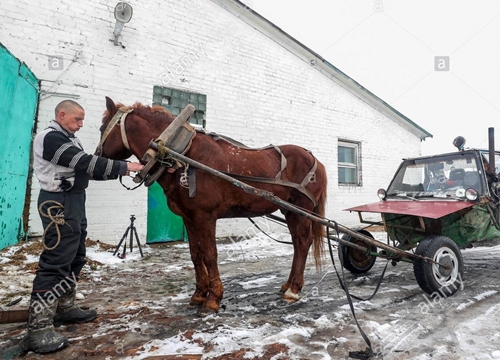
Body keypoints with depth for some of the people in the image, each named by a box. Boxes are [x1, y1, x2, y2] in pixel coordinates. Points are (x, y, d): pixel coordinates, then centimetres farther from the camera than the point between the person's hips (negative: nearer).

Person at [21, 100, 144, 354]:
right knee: (56, 261, -11)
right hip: (59, 203, -10)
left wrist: (119, 171, 3)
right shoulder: (51, 138, -13)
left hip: (74, 201, 11)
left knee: (75, 258, 15)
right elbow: (85, 163, -23)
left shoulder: (69, 140, 17)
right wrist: (123, 166, -21)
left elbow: (86, 169, 14)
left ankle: (65, 308, 27)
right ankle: (38, 329, -5)